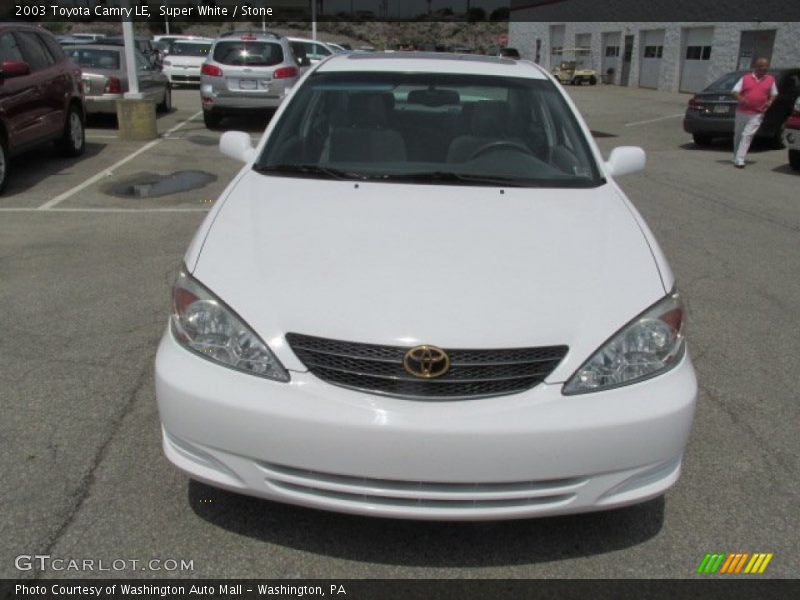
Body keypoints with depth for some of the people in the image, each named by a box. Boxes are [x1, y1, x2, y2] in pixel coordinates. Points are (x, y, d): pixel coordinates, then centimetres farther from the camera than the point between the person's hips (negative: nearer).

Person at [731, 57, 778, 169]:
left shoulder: (770, 80, 7)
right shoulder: (746, 78, 4)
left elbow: (774, 94, 17)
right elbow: (735, 91, 0)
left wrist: (770, 102, -5)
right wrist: (740, 99, -21)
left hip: (757, 114, -2)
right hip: (741, 112, 2)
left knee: (747, 135, -14)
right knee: (738, 135, 13)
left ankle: (739, 160, -18)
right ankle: (736, 158, 30)